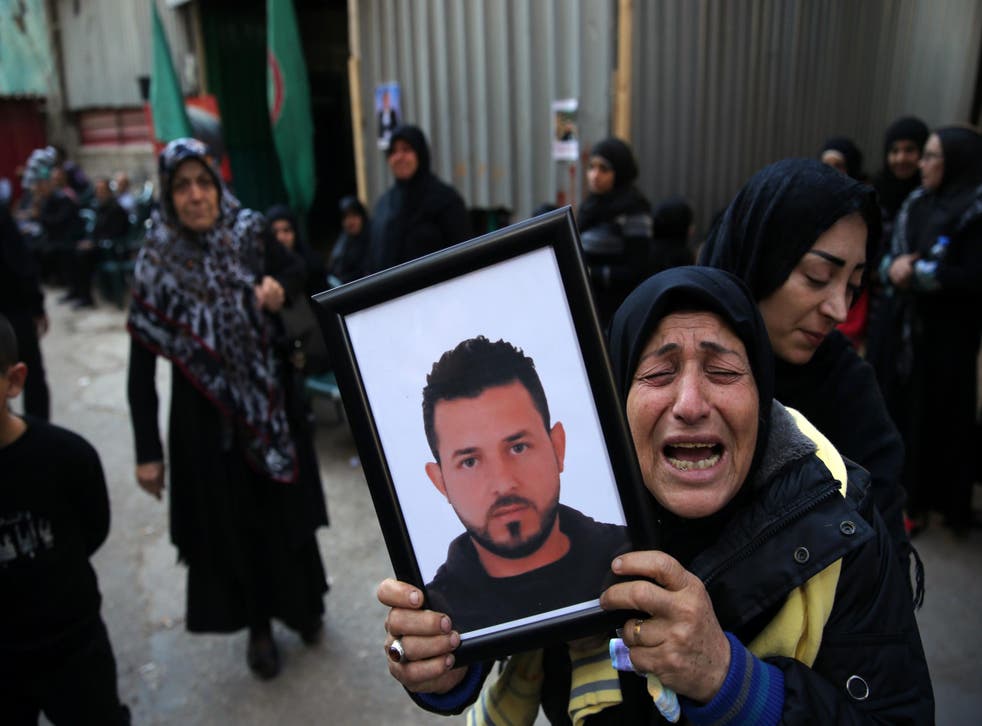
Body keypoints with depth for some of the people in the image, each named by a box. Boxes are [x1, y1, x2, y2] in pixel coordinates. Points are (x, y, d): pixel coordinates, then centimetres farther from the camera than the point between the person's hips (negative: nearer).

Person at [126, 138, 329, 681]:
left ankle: (302, 604, 39)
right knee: (231, 523, 12)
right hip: (206, 418, -1)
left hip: (271, 403, 2)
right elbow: (141, 367, -9)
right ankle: (258, 627, 33)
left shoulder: (251, 236, -6)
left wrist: (281, 285, -16)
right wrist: (147, 451, -9)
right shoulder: (157, 265, -10)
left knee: (287, 509, 15)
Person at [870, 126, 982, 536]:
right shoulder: (916, 203, 9)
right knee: (894, 403, 12)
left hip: (945, 335, -6)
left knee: (933, 414, 4)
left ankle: (922, 499, 18)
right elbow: (887, 254, 11)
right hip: (901, 324, 6)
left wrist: (916, 272, -17)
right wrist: (892, 267, -11)